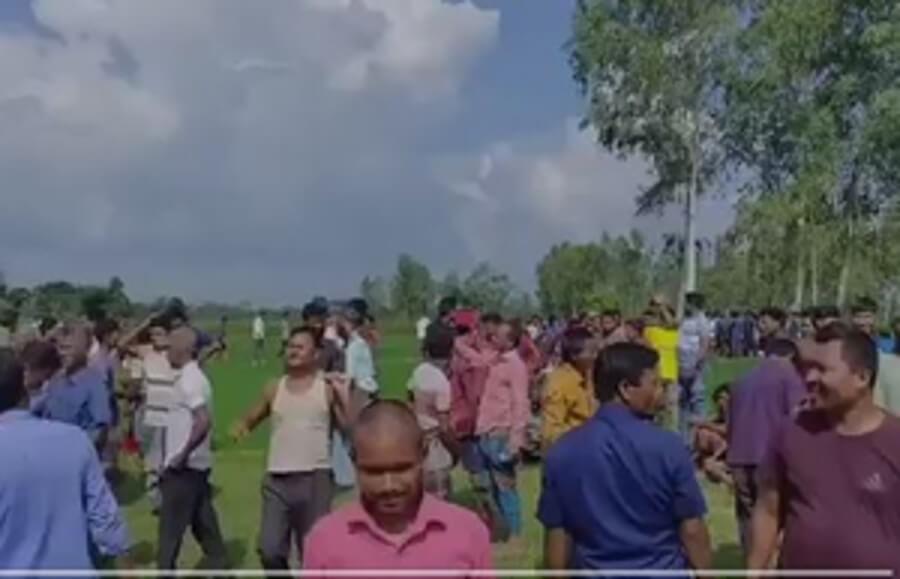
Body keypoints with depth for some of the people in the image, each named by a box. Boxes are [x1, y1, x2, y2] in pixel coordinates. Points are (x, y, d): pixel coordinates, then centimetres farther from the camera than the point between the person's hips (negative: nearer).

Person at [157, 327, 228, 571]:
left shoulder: (188, 380, -18)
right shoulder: (193, 377, 12)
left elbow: (204, 421, -28)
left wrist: (183, 455, -22)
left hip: (184, 467, -9)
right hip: (196, 464, 9)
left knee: (171, 526, 1)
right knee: (203, 524, 14)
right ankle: (220, 568, 20)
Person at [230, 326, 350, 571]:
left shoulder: (328, 388, -2)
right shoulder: (274, 389, 8)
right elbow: (251, 419, 19)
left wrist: (344, 395, -18)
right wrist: (241, 427, -3)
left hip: (315, 479, -3)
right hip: (276, 480, 3)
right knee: (270, 551, 0)